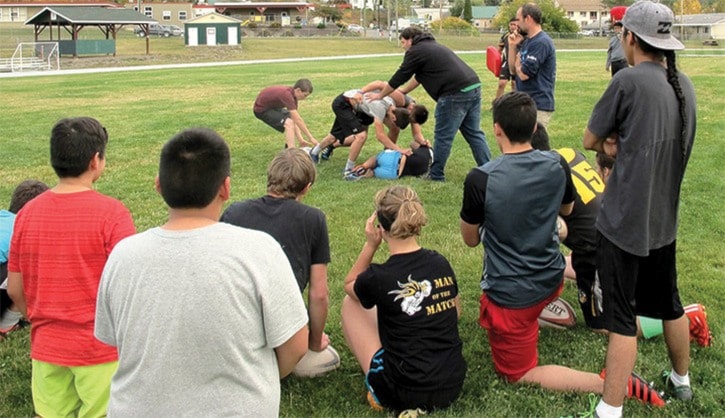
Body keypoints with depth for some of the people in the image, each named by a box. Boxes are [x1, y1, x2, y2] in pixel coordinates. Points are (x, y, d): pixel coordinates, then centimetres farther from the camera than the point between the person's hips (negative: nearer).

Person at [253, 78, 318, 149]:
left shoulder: (293, 94, -5)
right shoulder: (286, 94, -33)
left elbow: (295, 119, -5)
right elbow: (298, 119, -34)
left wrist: (301, 140, -13)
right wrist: (311, 138, -30)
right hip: (261, 109, -10)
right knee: (288, 123, -26)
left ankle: (288, 148, 19)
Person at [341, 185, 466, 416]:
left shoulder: (379, 277, -17)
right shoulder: (441, 263, -2)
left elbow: (349, 284, 8)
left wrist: (370, 245, -2)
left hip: (404, 393, -6)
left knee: (351, 303, 11)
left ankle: (380, 390, 13)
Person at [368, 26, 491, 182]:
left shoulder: (416, 51, -1)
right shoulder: (432, 46, 28)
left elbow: (399, 77, 6)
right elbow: (419, 76, 38)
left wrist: (380, 95, 18)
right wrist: (403, 91, 46)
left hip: (455, 94, -9)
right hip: (474, 87, 9)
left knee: (443, 137, 2)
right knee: (474, 134, 13)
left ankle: (436, 175, 12)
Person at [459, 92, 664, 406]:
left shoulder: (480, 179, -24)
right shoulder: (556, 165, -10)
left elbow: (470, 239, -6)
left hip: (511, 295, -6)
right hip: (551, 279, 7)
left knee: (518, 374, 7)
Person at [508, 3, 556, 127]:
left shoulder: (541, 42, -17)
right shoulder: (527, 41, 13)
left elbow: (523, 74, -20)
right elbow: (513, 69, 15)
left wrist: (518, 59, 0)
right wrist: (512, 46, 4)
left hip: (538, 106, -10)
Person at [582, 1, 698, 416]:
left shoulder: (629, 81, -17)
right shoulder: (685, 85, 6)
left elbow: (590, 141, -7)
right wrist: (622, 145, -1)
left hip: (625, 222, -7)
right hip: (664, 220, 7)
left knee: (622, 319, -2)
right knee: (669, 304, 23)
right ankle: (681, 381, 41)